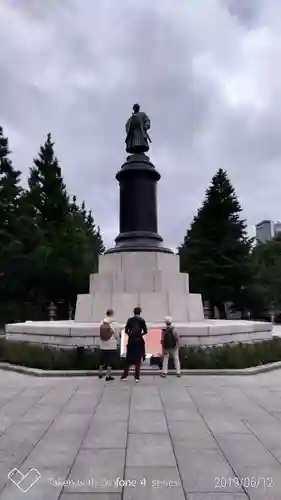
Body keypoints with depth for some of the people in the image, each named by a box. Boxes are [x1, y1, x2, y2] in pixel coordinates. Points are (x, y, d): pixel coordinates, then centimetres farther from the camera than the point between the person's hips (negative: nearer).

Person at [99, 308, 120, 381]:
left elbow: (100, 334, 3)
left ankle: (100, 373, 31)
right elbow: (117, 335, -5)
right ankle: (108, 375, 7)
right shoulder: (114, 323, -11)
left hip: (103, 345, 4)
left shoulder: (102, 323, -1)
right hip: (112, 345, -4)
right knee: (110, 361, 4)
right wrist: (117, 341, 14)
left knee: (102, 359, 17)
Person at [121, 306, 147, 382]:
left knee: (128, 359, 11)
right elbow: (145, 331, -7)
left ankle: (124, 376, 14)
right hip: (139, 341, -2)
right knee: (138, 359, 5)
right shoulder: (142, 320, -2)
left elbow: (126, 330, -1)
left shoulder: (130, 320, 3)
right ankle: (137, 377, 4)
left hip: (131, 341, 2)